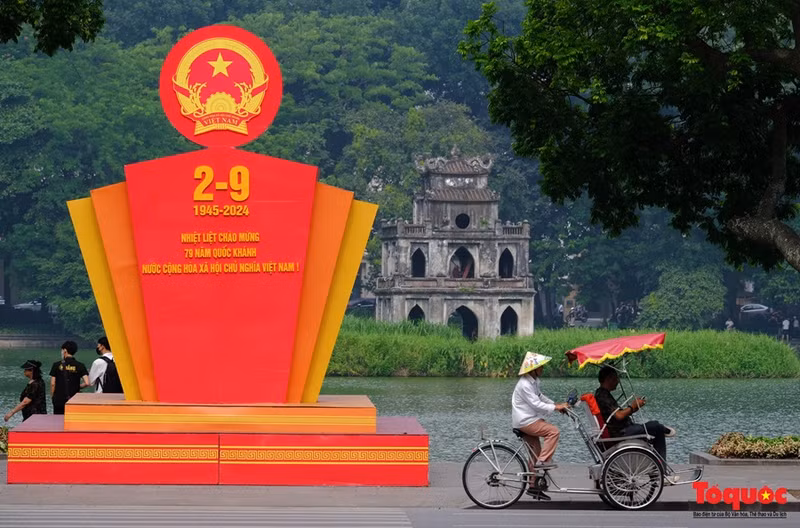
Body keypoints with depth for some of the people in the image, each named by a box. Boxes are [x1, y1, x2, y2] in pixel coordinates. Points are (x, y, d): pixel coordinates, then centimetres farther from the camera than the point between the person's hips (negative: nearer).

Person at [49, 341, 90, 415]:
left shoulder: (57, 365, -1)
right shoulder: (80, 366, 0)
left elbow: (52, 384, -2)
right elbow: (87, 383, -8)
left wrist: (52, 396, 11)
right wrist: (78, 387, 10)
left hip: (59, 400, 0)